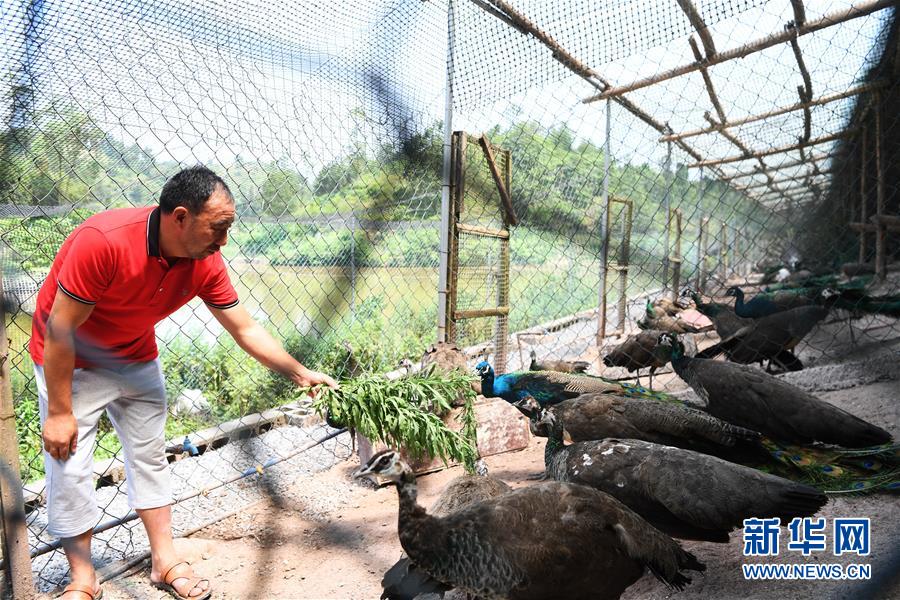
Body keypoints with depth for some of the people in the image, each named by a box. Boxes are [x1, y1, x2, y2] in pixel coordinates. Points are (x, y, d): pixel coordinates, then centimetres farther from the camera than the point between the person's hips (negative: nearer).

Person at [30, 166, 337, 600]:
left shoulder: (205, 263, -19)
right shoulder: (103, 241, -34)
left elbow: (246, 329, -11)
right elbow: (60, 329, -26)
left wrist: (300, 374, -16)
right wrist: (59, 413, -19)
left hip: (137, 360, 5)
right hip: (68, 362, -4)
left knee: (150, 455, 9)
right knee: (69, 469, 0)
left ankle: (165, 560, 24)